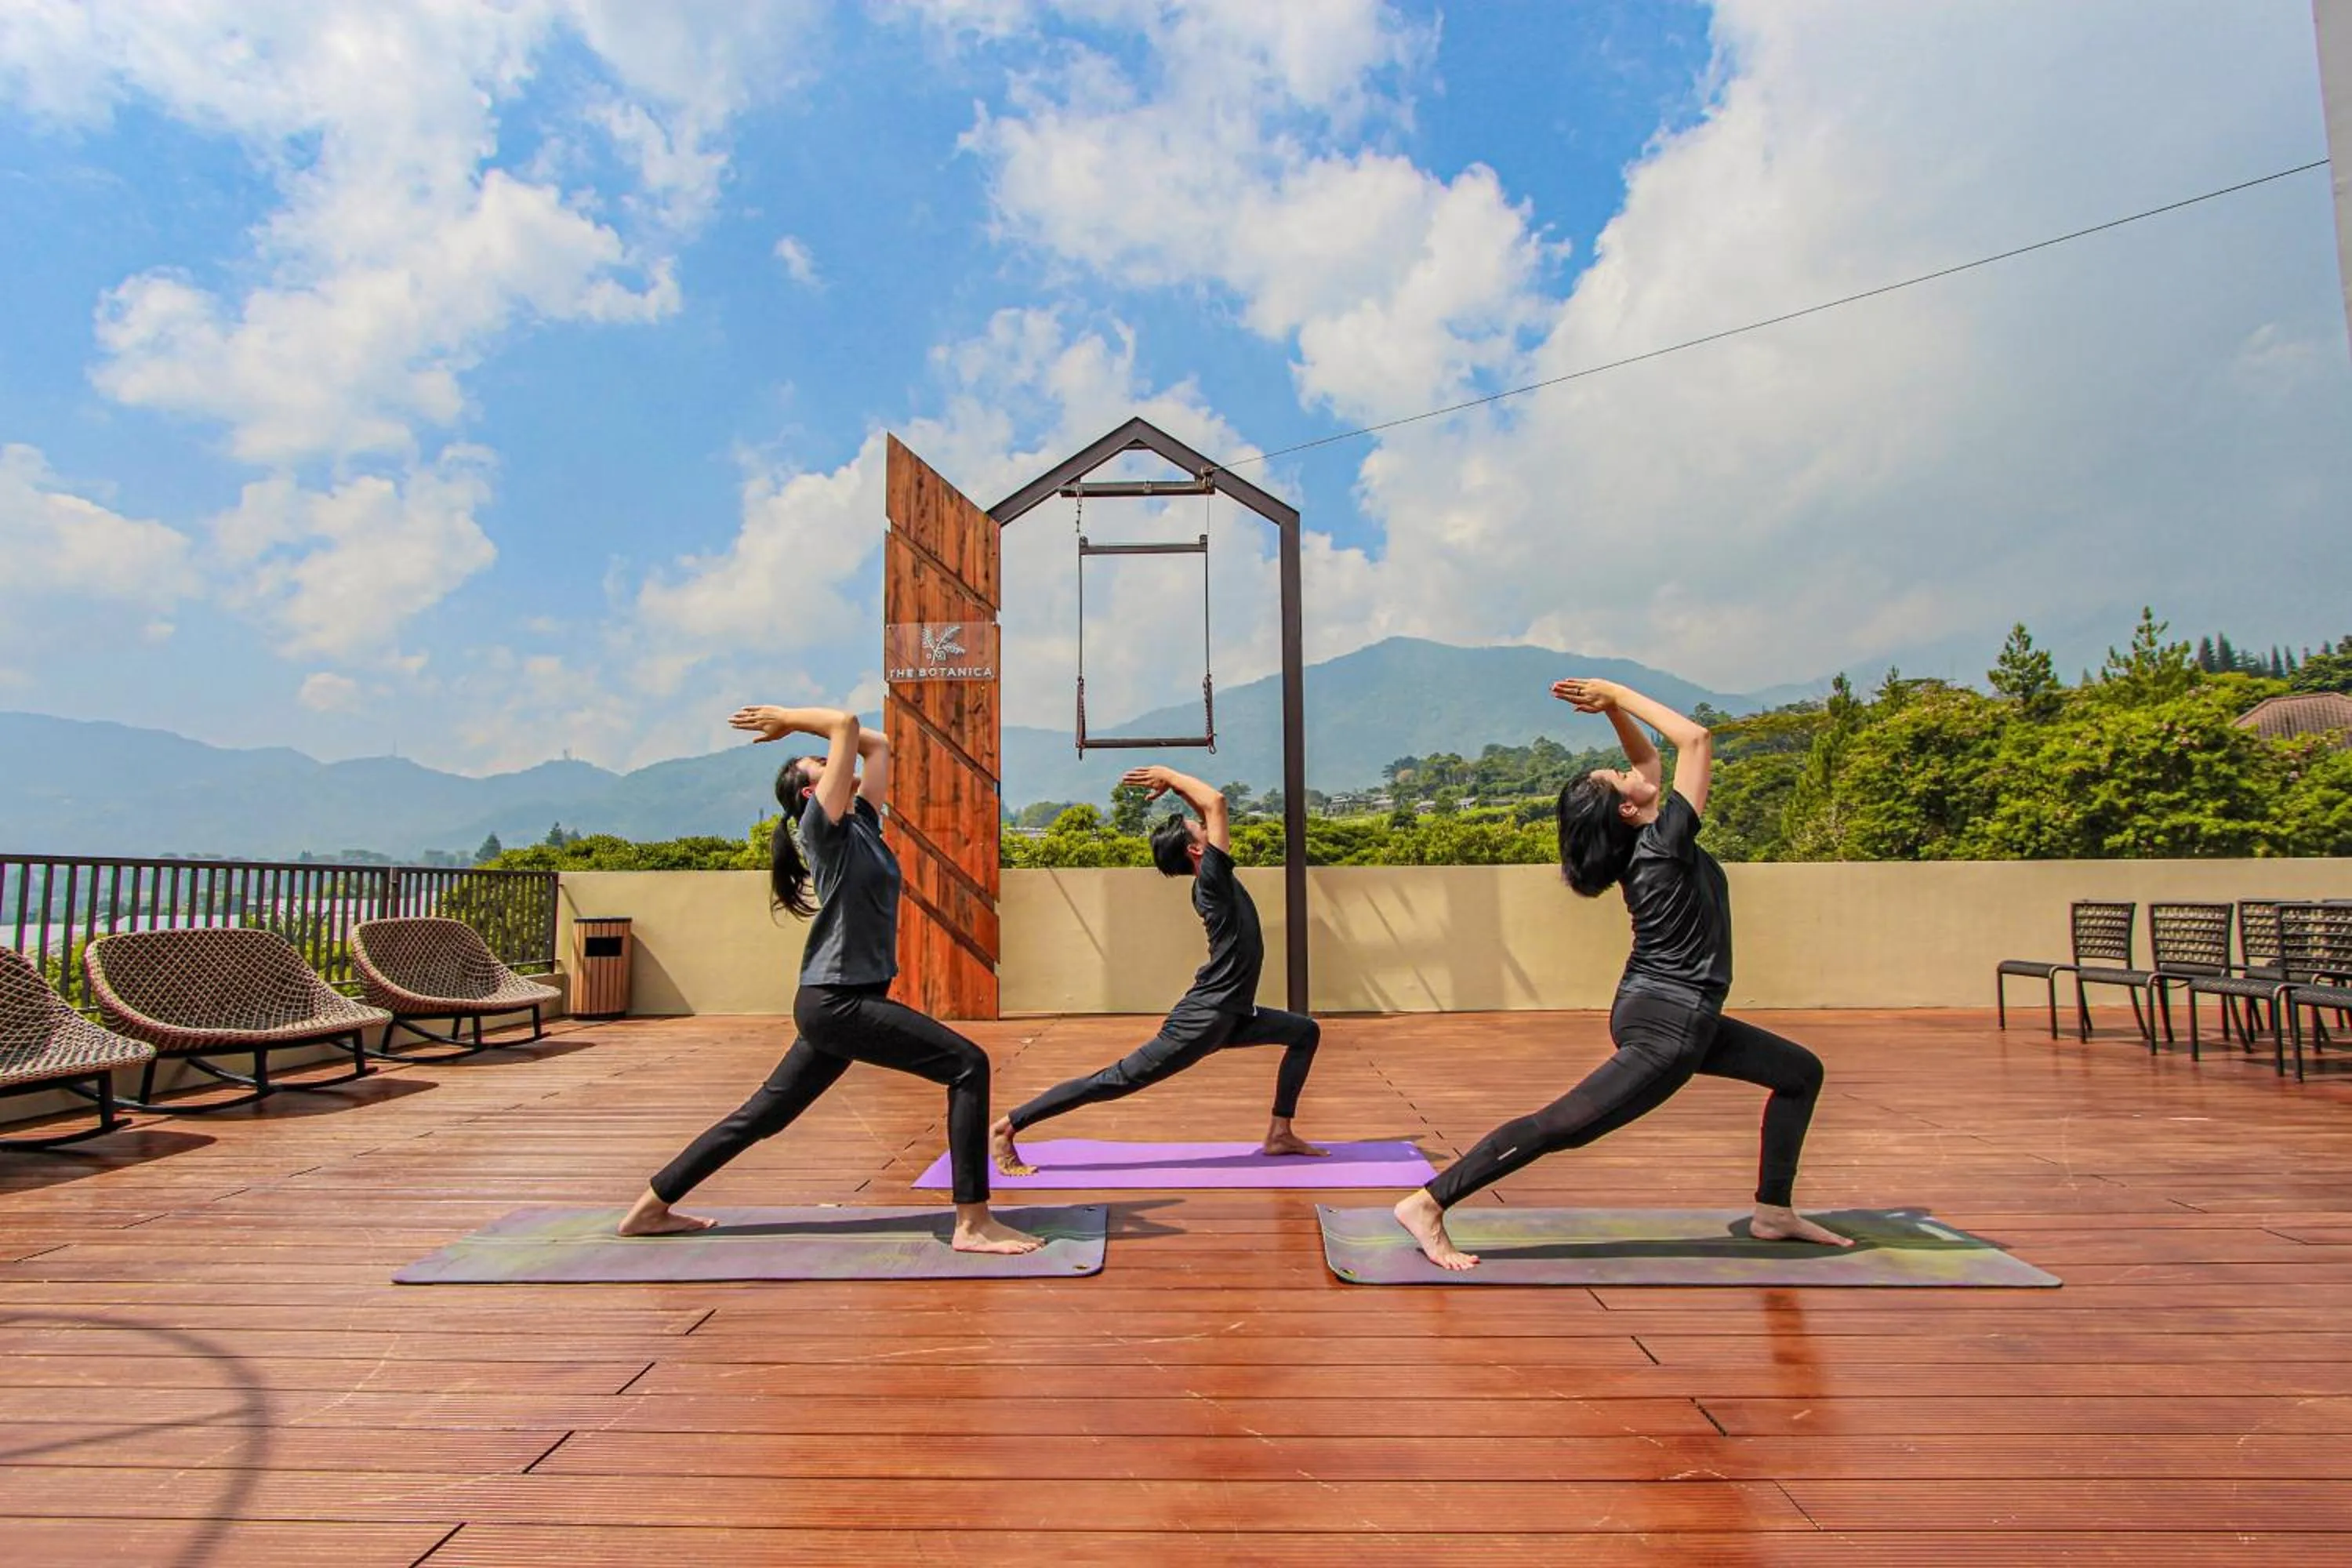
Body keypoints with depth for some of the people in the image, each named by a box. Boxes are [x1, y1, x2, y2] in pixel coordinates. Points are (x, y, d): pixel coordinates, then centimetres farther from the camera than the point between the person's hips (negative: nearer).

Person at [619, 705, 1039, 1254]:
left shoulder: (861, 823, 14)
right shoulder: (823, 826, -9)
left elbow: (876, 745, 18)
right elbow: (847, 724, -14)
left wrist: (788, 722, 20)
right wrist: (787, 719, 1)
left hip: (838, 1003, 10)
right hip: (836, 1002, -10)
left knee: (764, 1115, 17)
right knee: (967, 1065, -14)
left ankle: (652, 1207, 30)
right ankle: (973, 1225, -12)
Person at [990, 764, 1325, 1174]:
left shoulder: (1212, 881, 9)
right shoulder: (1211, 876, -15)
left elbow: (1209, 809, 20)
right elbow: (1216, 800, -19)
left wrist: (1174, 786, 9)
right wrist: (1168, 776, -10)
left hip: (1229, 1016, 10)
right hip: (1204, 1019, -10)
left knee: (1306, 1032, 17)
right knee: (1115, 1080, -6)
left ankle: (1279, 1134, 15)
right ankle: (1006, 1128, -2)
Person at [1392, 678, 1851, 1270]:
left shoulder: (1639, 841, 4)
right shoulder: (1664, 840, -17)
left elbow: (1650, 760, 17)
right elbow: (1698, 739, -17)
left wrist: (1613, 706, 5)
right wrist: (1617, 697, -14)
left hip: (1678, 1019, 10)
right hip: (1667, 1026, -10)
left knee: (1800, 1072, 22)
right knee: (1557, 1127, -14)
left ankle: (1774, 1212, 25)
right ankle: (1427, 1204, -15)